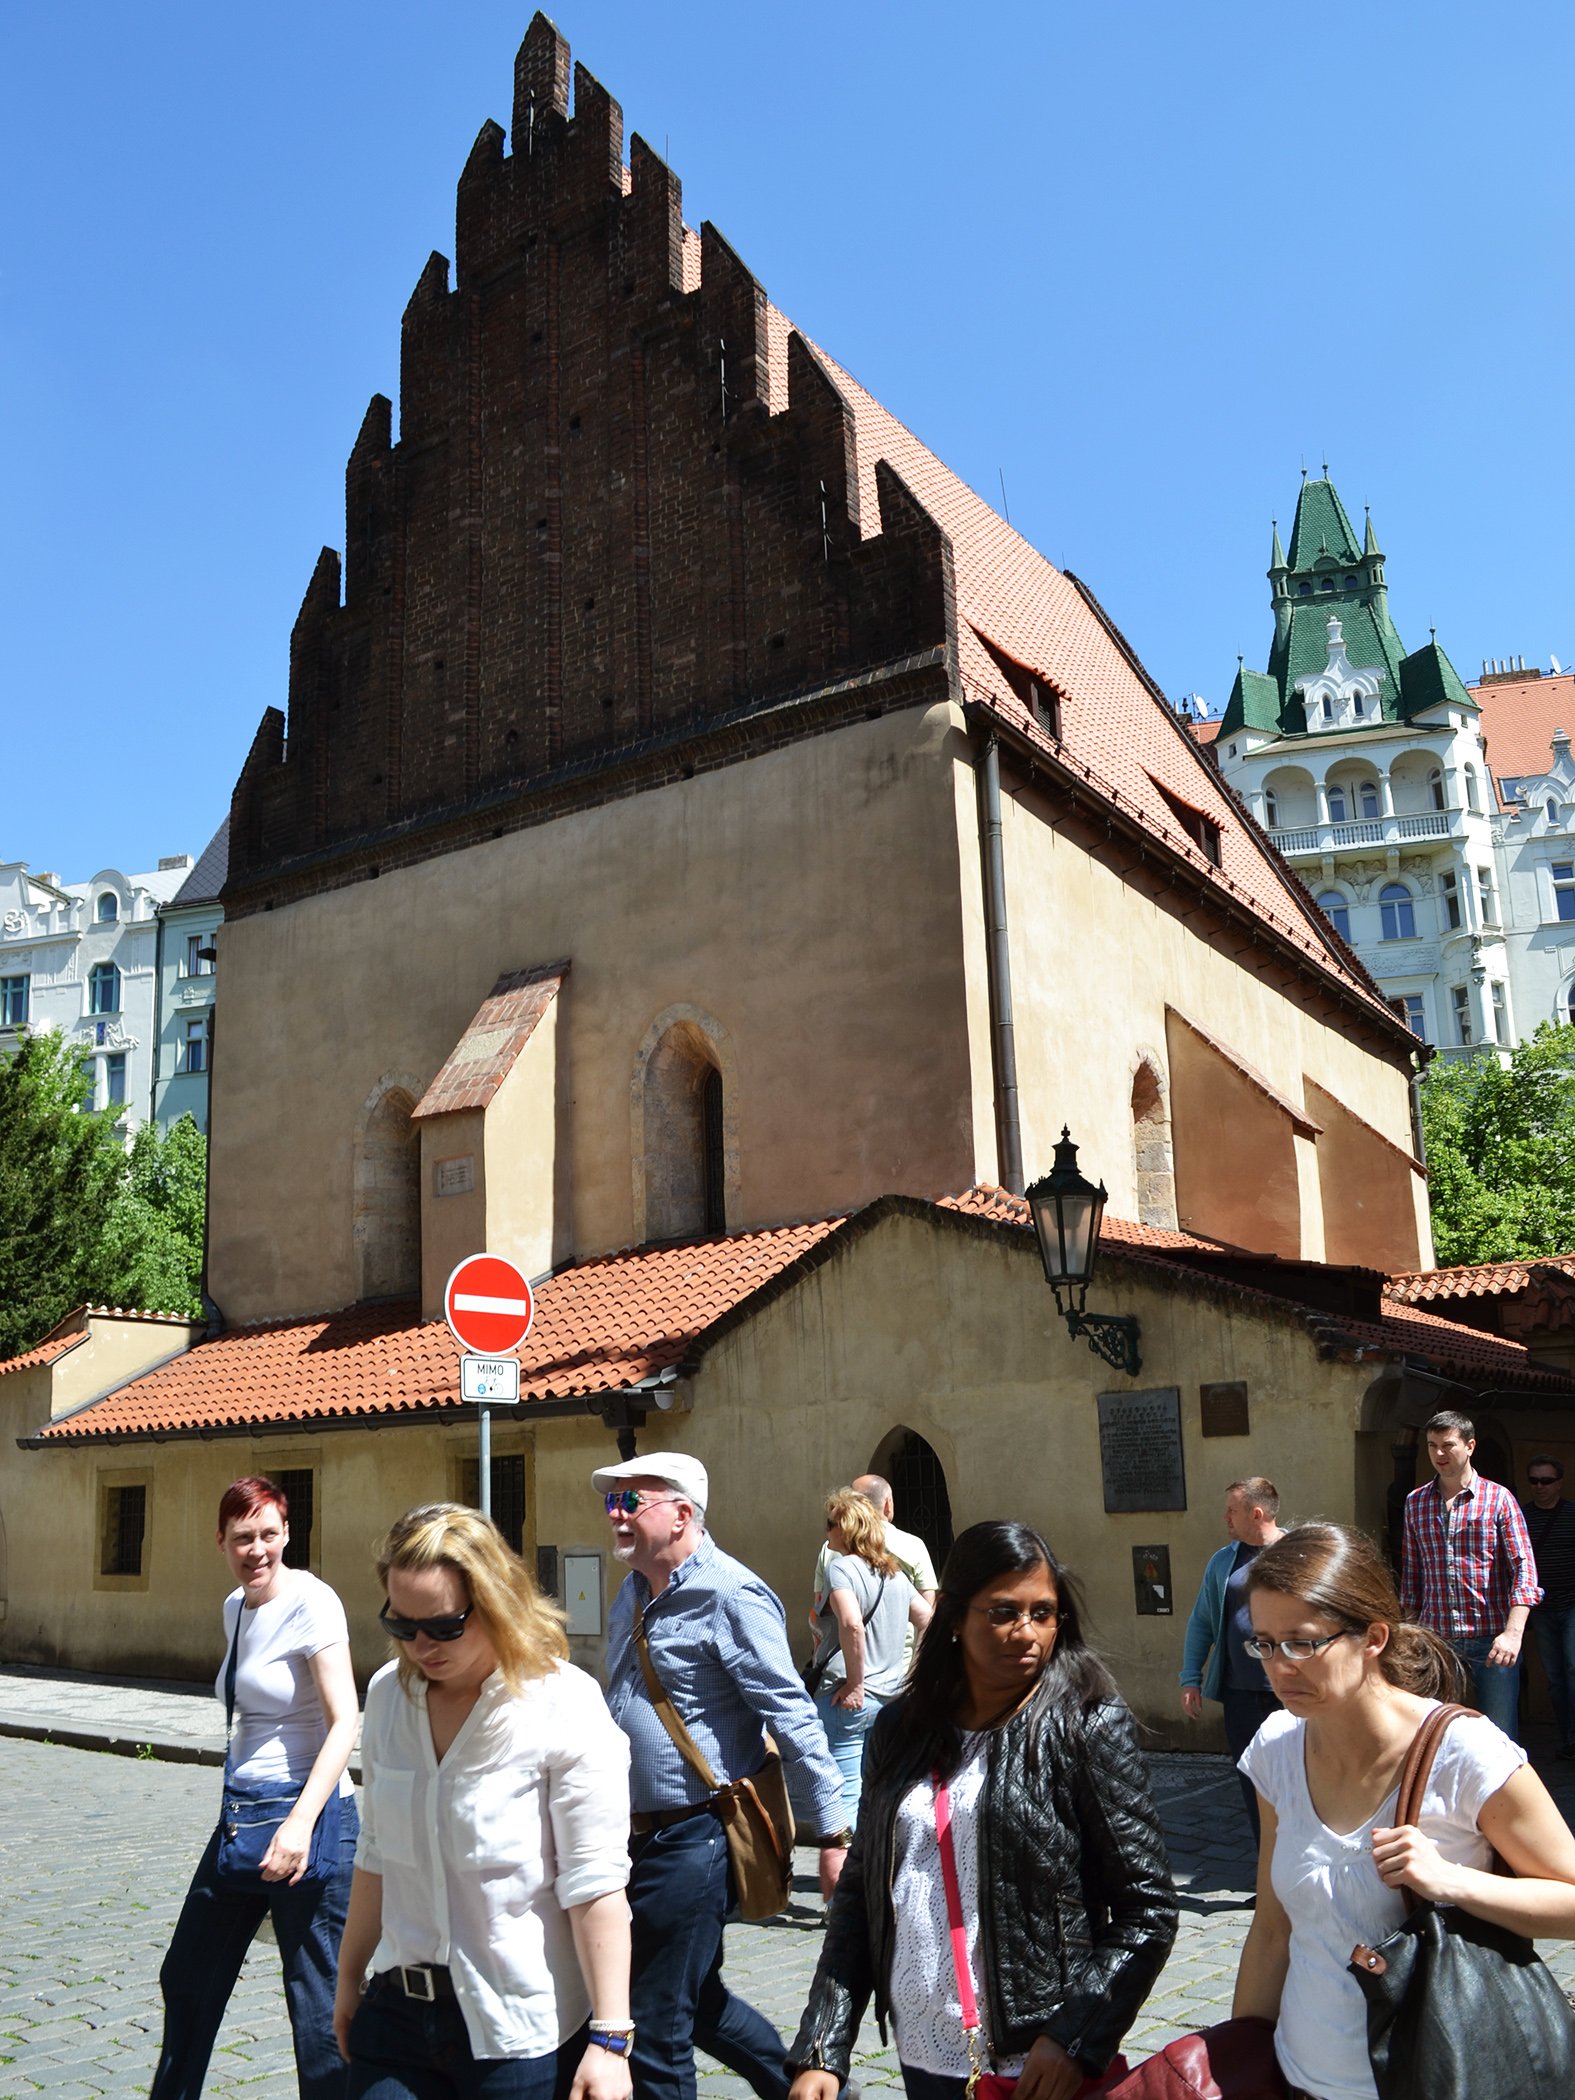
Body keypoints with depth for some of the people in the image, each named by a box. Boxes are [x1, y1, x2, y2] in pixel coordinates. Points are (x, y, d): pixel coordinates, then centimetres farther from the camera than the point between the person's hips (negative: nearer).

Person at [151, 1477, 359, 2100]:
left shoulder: (310, 1602, -15)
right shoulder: (234, 1606, 9)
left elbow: (344, 1722, -21)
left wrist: (300, 1823, -30)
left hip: (306, 1814, -9)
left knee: (318, 2007, -4)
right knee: (188, 1980, 22)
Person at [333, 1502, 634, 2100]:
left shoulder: (565, 1708, -16)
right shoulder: (388, 1694, 3)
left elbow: (594, 1888, -17)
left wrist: (609, 2039, -18)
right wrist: (350, 1977, 18)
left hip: (522, 2031, -5)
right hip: (398, 2011, 5)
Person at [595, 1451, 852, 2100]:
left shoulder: (729, 1595, -17)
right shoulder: (634, 1593, 10)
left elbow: (794, 1719, -19)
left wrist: (834, 1834, -20)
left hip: (691, 1843, -9)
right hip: (635, 1838, 9)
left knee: (657, 2034, 1)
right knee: (698, 2002, 21)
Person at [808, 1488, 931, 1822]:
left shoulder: (841, 1566, -11)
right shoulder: (894, 1572, 13)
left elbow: (852, 1624, -27)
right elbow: (928, 1620, 19)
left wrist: (854, 1683, -19)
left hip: (847, 1698, -8)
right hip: (891, 1697, 8)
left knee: (843, 1801, -7)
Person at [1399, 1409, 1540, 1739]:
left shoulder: (1498, 1498, -2)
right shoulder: (1415, 1502, 10)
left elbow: (1523, 1567, -9)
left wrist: (1513, 1632, -20)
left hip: (1491, 1638, -3)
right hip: (1436, 1638, 3)